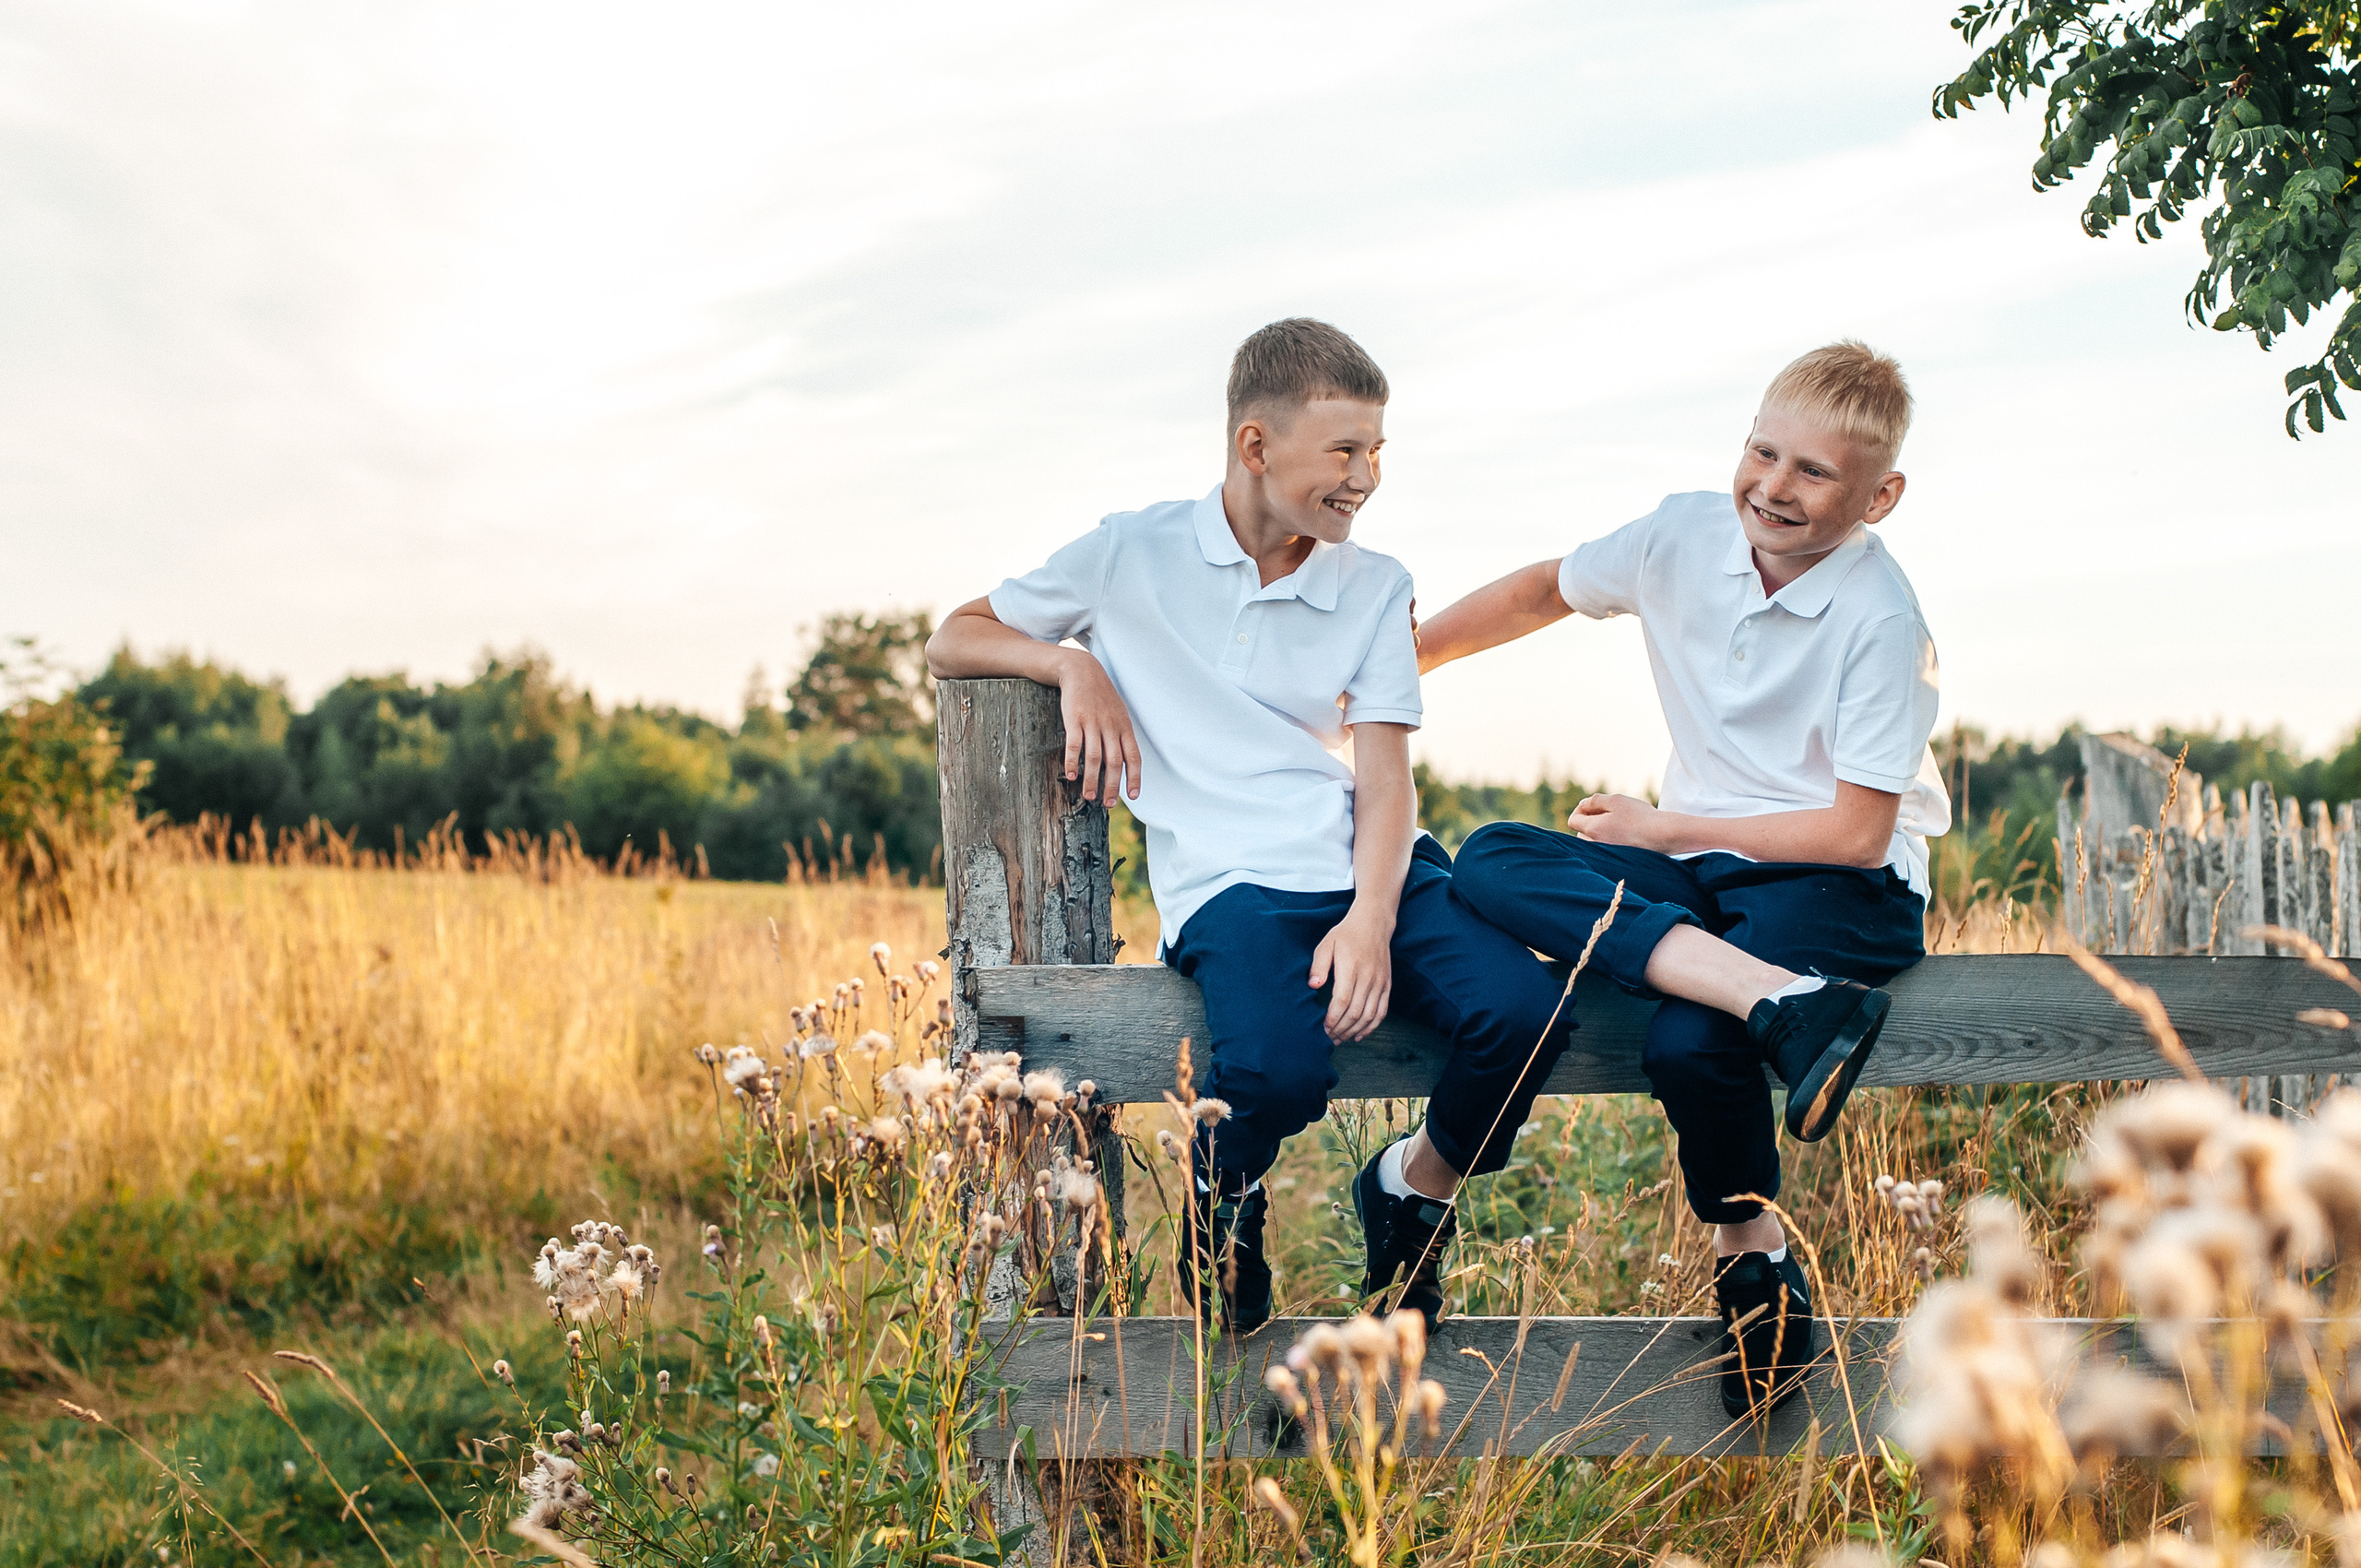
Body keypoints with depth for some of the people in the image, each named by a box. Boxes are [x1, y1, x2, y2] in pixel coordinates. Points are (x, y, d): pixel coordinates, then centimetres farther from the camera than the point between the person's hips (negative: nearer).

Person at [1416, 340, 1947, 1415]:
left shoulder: (1881, 622, -15)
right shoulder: (1687, 537, 0)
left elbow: (1857, 834, -16)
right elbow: (1545, 593, 18)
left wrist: (1666, 827, -11)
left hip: (1840, 888, -6)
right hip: (1698, 871, 6)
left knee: (1688, 1044, -34)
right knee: (1492, 861, -21)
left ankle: (1756, 1258, -5)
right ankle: (1776, 998, -36)